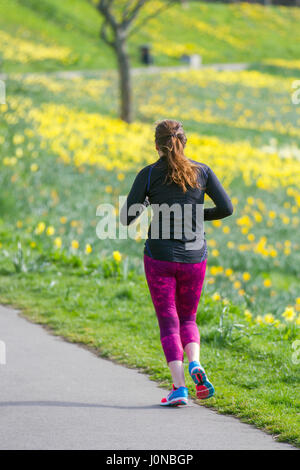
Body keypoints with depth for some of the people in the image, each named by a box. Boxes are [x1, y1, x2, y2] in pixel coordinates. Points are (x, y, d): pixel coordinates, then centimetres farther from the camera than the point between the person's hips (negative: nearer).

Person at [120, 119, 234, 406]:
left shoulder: (148, 175, -5)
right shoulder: (202, 172, 1)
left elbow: (127, 218, -6)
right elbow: (226, 208, -1)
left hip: (160, 258, -2)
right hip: (194, 257, 2)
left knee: (168, 321, 4)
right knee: (187, 318, 18)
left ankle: (179, 386, -9)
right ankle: (195, 364, -11)